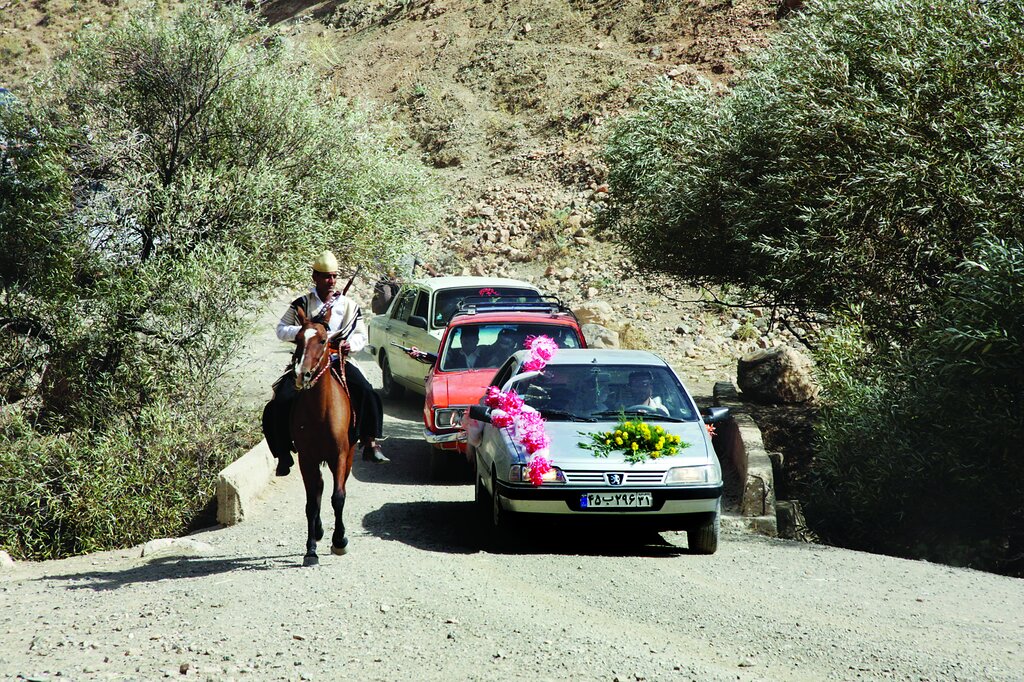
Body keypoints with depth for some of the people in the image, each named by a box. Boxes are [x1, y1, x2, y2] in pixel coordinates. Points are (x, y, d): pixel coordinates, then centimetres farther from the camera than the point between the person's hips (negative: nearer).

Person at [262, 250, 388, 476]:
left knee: (367, 395, -24)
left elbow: (361, 336, 13)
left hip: (339, 360, 0)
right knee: (281, 403, -17)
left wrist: (350, 344, -10)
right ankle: (283, 454, -5)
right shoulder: (301, 304, 5)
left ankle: (370, 443, -18)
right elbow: (281, 330, 7)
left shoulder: (349, 306, 8)